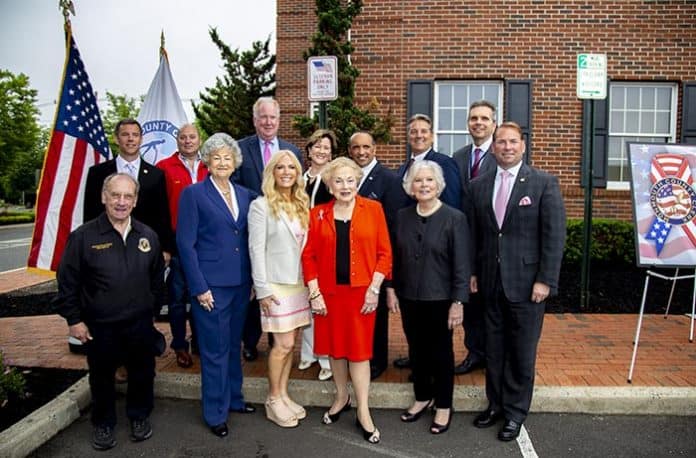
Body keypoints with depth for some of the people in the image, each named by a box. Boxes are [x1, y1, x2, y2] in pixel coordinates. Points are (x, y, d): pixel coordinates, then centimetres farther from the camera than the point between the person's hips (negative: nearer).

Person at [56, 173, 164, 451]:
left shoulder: (148, 236, 0)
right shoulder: (83, 236, -10)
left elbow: (157, 278, 11)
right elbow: (67, 282, -5)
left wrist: (153, 310, 12)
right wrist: (74, 319, -5)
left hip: (140, 325, 2)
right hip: (99, 327, -2)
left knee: (142, 374, 15)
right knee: (102, 378, 15)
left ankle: (139, 417, 38)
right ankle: (103, 424, 38)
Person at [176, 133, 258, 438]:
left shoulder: (245, 195, 9)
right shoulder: (193, 194, -5)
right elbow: (185, 244, -9)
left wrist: (252, 278, 7)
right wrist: (199, 287, -13)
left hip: (241, 283, 5)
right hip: (211, 284, -5)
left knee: (233, 344, 18)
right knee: (215, 349, 4)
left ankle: (234, 398, 36)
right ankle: (215, 413, 21)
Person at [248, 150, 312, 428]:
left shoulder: (301, 205, 10)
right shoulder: (261, 206, -7)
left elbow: (306, 245, 11)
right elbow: (256, 249, -11)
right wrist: (262, 289, -14)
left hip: (299, 282, 6)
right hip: (277, 284, -6)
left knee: (289, 343, 11)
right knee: (284, 344, -2)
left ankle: (283, 395, 25)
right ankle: (273, 400, 16)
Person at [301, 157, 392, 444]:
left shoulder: (373, 209, -2)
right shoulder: (318, 214, 3)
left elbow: (384, 252, -2)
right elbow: (309, 256, 3)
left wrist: (374, 288, -8)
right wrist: (314, 293, -4)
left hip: (361, 291, -2)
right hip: (328, 291, 2)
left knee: (359, 349, 4)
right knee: (334, 346, 14)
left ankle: (363, 412, 17)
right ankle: (342, 397, 36)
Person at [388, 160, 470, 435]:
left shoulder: (454, 218, -10)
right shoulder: (403, 216, 3)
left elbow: (462, 264, -11)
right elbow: (395, 257, 8)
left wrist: (458, 302, -14)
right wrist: (391, 289, 5)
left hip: (440, 299, -4)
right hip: (409, 297, 4)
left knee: (441, 352, 10)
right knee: (416, 350, 15)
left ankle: (443, 406, 27)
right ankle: (422, 397, 35)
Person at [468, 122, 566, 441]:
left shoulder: (545, 183, -5)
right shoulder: (478, 186, 7)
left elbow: (555, 235, -8)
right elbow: (474, 234, 9)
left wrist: (545, 280, -13)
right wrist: (473, 272, 6)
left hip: (527, 282, -3)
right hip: (491, 282, 4)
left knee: (522, 351, 8)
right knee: (494, 349, 14)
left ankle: (515, 412, 25)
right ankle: (495, 404, 31)